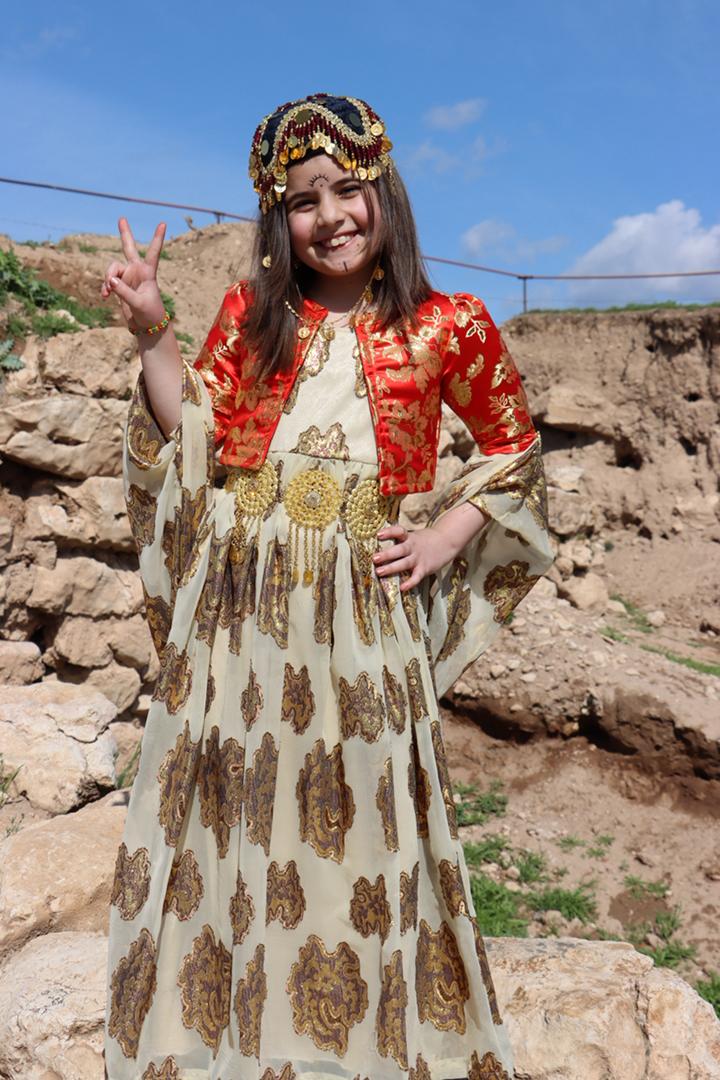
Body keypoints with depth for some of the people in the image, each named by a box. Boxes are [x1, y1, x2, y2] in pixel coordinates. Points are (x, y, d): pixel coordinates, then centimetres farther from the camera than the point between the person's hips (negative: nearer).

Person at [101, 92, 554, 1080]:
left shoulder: (447, 327, 2)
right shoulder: (253, 313, 8)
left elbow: (512, 445, 12)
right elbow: (194, 439, 4)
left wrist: (445, 540, 0)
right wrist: (150, 331, -5)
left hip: (359, 608, -2)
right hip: (239, 599, 2)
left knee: (353, 809, 6)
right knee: (229, 805, 9)